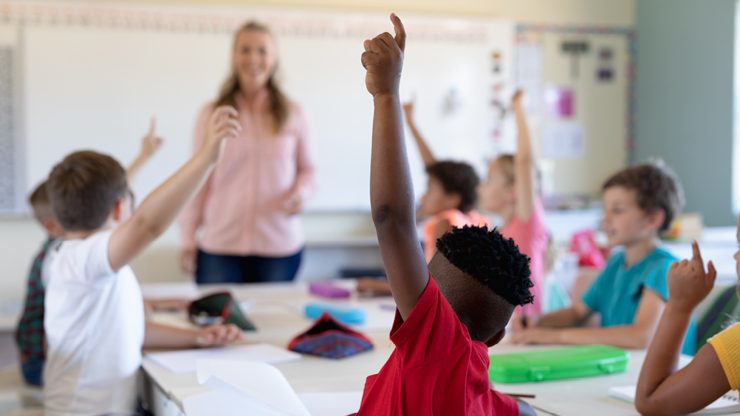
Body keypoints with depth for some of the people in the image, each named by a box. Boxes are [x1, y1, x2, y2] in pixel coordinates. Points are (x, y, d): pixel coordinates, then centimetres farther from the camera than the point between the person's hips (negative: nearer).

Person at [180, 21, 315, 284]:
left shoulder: (292, 114, 5)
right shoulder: (212, 114, 4)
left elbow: (306, 168, 15)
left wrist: (301, 192, -7)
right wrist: (188, 239, 5)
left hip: (280, 246, 1)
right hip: (219, 246, 0)